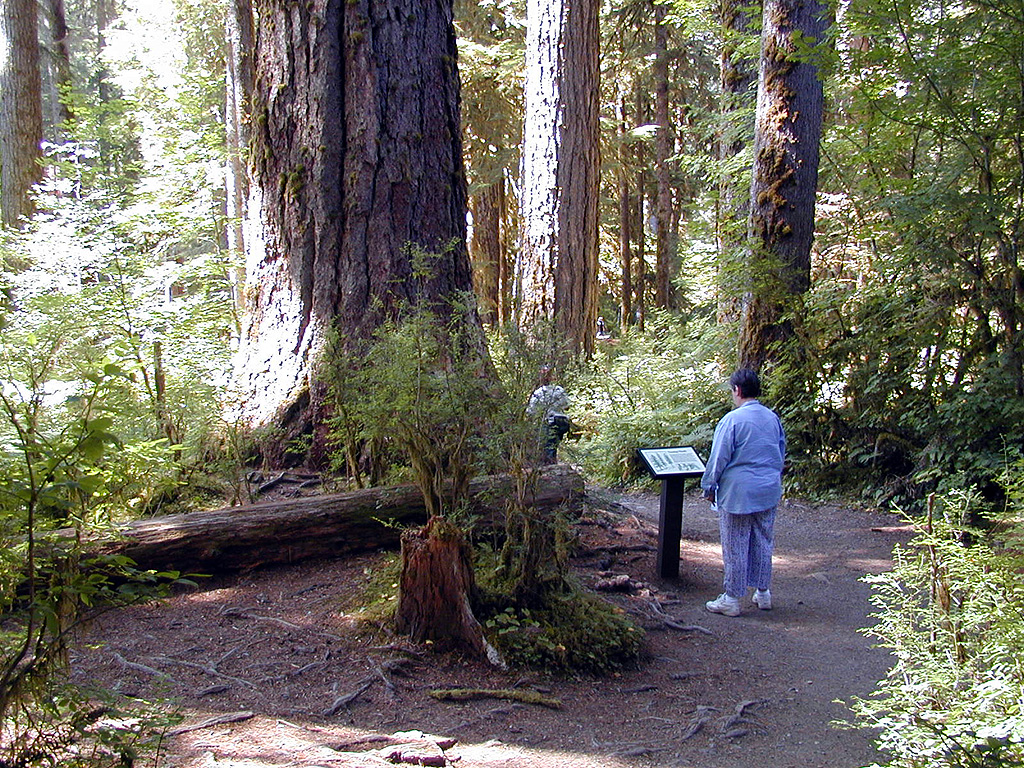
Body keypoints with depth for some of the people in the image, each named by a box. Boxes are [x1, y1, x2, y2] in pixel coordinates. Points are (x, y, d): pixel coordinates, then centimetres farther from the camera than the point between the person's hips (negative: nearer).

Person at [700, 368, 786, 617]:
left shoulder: (732, 420, -14)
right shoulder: (773, 418, 5)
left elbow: (718, 458, -11)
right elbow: (781, 454, 17)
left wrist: (709, 487, 0)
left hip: (738, 493, -6)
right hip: (768, 493, 6)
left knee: (735, 547, 1)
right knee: (763, 543, 16)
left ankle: (732, 599, 8)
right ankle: (763, 592, 25)